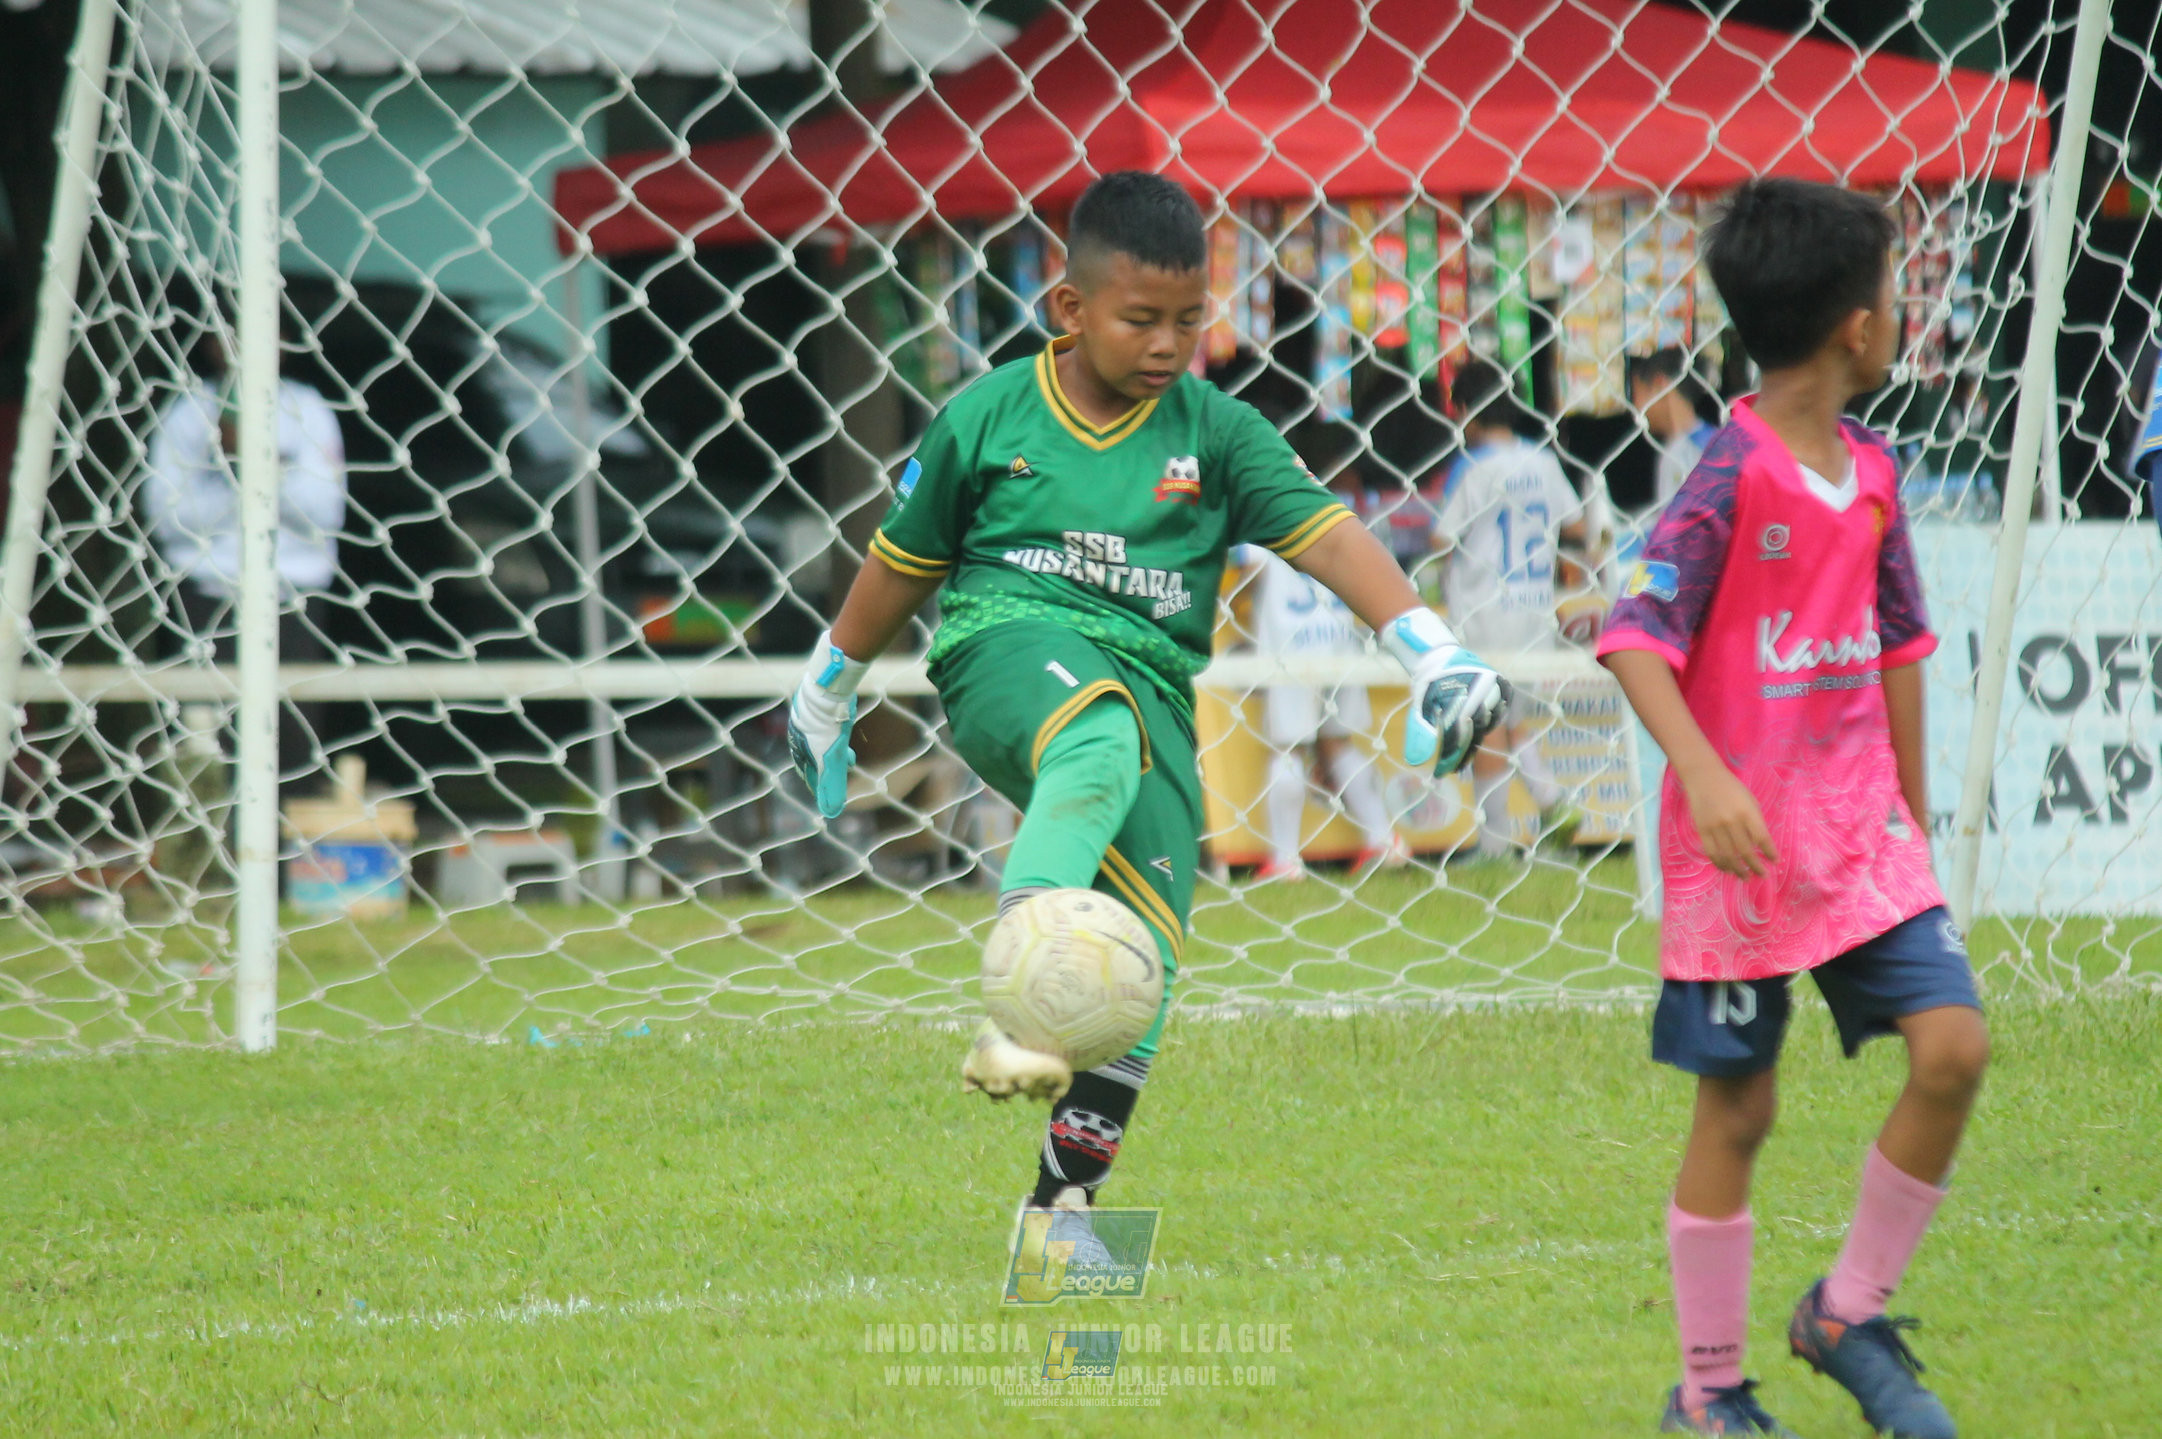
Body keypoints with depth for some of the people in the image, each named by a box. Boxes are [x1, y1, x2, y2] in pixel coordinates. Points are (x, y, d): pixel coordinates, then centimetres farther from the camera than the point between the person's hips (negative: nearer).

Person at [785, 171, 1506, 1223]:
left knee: (1144, 956, -10)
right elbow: (904, 563, 18)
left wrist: (1430, 654, -12)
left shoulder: (1214, 432, 8)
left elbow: (1323, 535, 1)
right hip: (1010, 649, -3)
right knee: (1099, 737, -40)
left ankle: (1063, 1199, 0)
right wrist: (827, 692, 28)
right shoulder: (987, 416, 6)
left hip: (1151, 690, 3)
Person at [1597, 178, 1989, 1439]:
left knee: (1954, 1047, -8)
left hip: (1861, 828, 6)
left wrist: (1914, 812, 22)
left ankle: (1849, 1317, 10)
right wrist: (1704, 776, -33)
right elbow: (1638, 637, -20)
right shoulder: (1735, 475, -14)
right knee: (1738, 1107, 1)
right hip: (1746, 841, -6)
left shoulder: (1872, 473, 8)